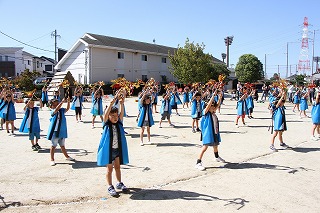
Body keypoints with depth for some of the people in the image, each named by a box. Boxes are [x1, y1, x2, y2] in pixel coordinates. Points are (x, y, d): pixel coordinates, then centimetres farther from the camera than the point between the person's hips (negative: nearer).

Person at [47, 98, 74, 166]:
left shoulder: (62, 110, 4)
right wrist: (62, 102, -40)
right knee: (53, 146, 6)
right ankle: (52, 160, 15)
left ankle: (67, 156, 34)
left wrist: (68, 101, -21)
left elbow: (67, 108, -6)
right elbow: (56, 109, -32)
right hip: (55, 132, -5)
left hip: (62, 132, 5)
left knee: (62, 145, 21)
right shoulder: (53, 112, -13)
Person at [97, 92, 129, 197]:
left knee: (117, 167, 17)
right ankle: (110, 186, 16)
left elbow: (121, 113, -12)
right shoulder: (106, 124, -6)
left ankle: (119, 183, 31)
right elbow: (106, 113, -22)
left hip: (118, 148, 3)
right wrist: (112, 102, -32)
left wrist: (121, 103, -28)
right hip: (108, 149, -3)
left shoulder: (119, 123, 2)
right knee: (109, 168, 6)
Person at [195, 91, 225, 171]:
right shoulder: (206, 112, -12)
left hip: (215, 133, 8)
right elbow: (209, 104, -24)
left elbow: (217, 105, 7)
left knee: (215, 145, 25)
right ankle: (198, 163, -9)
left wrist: (220, 98, -6)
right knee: (205, 147, -11)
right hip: (208, 133, -8)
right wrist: (213, 95, -28)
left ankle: (217, 157, 50)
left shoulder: (213, 112, 8)